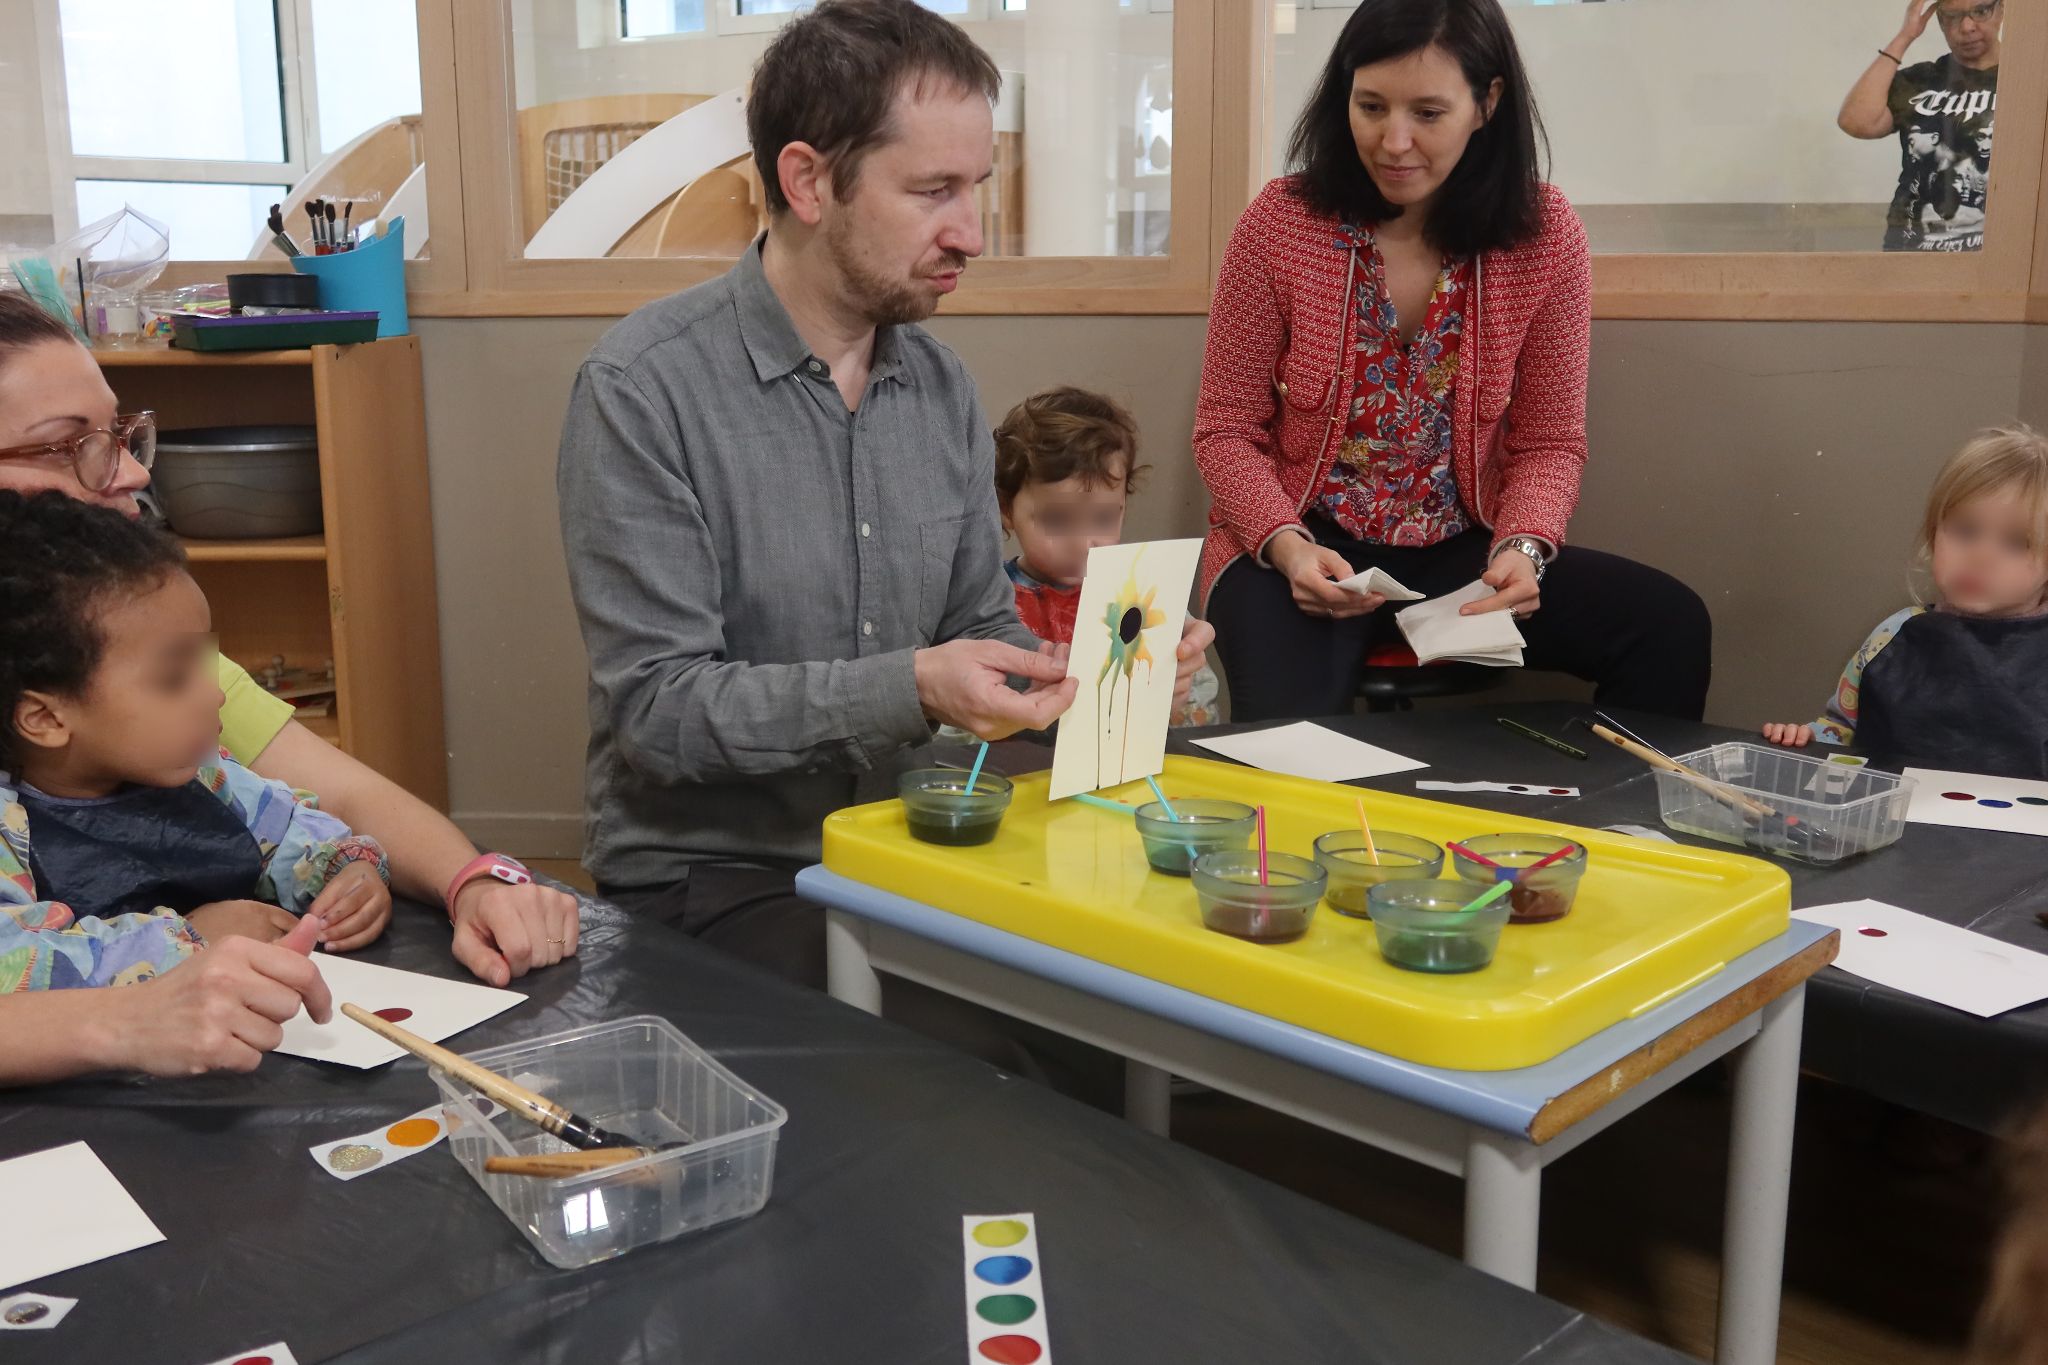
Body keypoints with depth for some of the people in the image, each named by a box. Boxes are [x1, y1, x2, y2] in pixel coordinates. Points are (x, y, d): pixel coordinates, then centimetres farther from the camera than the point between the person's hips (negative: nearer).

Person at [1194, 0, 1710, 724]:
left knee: (1671, 625, -18)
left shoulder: (1545, 235, -5)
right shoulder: (1280, 224, -9)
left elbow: (1548, 441, 2)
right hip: (1297, 549, -2)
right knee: (1291, 719, -33)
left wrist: (1523, 546, -19)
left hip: (1462, 550, 3)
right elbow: (1228, 430, -4)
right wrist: (1287, 546, -21)